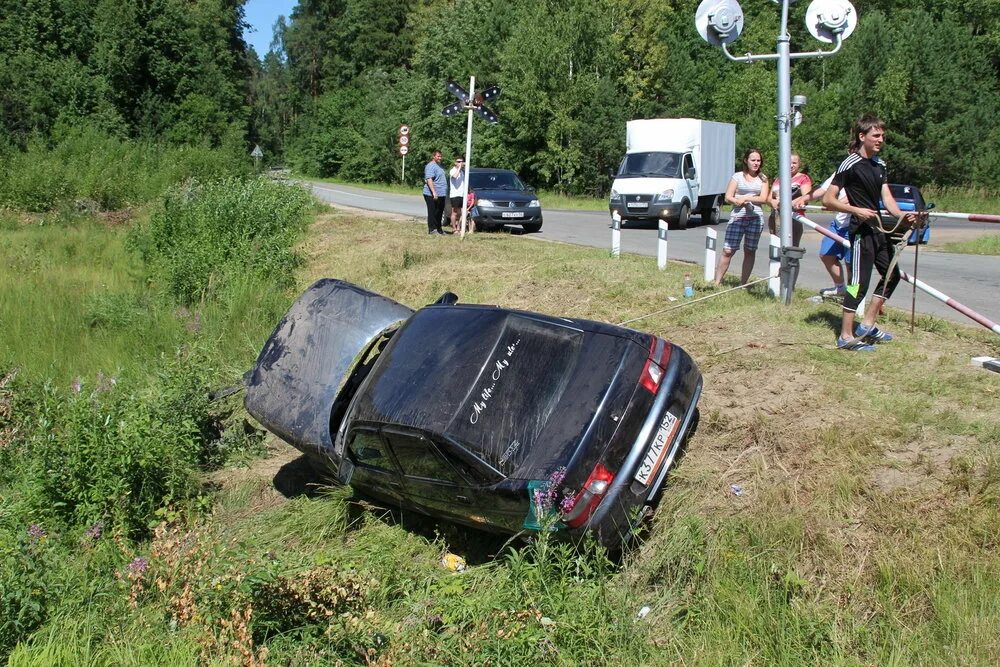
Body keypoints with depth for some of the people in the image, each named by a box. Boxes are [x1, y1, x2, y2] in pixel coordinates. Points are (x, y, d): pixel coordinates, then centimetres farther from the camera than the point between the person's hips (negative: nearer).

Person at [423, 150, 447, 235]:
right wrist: (434, 192, -28)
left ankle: (438, 229, 20)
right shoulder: (430, 166, -12)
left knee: (439, 213, 13)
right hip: (432, 195, -10)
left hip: (441, 194, 10)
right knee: (433, 212, -5)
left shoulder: (439, 165, 20)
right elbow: (429, 180, -21)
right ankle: (432, 229, -2)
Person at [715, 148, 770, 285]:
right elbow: (728, 198, 0)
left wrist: (746, 198, -9)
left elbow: (763, 198, 0)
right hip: (737, 216, -2)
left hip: (756, 217, 2)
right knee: (728, 251, -8)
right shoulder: (737, 176, 6)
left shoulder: (762, 179, 12)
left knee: (750, 251, 6)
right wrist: (741, 202, -16)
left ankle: (743, 284, 13)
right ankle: (717, 282, -4)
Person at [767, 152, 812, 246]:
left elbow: (807, 196, -10)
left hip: (793, 218, -6)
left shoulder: (803, 178, 6)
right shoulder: (778, 180, 23)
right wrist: (773, 202, -8)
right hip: (775, 219, 6)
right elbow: (769, 197, 19)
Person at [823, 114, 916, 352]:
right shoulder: (850, 164, -12)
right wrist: (856, 210, -22)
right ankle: (846, 337, -5)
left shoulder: (879, 164, 13)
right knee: (860, 281, -10)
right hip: (861, 230, -9)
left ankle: (867, 325, 24)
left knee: (892, 274, 16)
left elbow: (886, 196, 4)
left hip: (878, 228, 9)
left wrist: (900, 214, -14)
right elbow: (828, 200, -14)